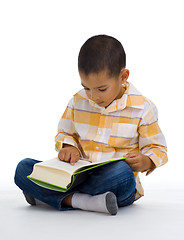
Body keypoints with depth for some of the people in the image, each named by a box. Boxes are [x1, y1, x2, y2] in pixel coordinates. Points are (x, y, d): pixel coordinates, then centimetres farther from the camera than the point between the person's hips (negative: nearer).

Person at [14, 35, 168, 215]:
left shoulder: (142, 108, -3)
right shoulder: (78, 102, 6)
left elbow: (158, 149, 5)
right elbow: (64, 134, 18)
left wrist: (145, 161, -18)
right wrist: (69, 147, -6)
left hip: (114, 186, -3)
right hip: (77, 176, 3)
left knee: (123, 173, -40)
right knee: (24, 168, -14)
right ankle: (83, 201, -31)